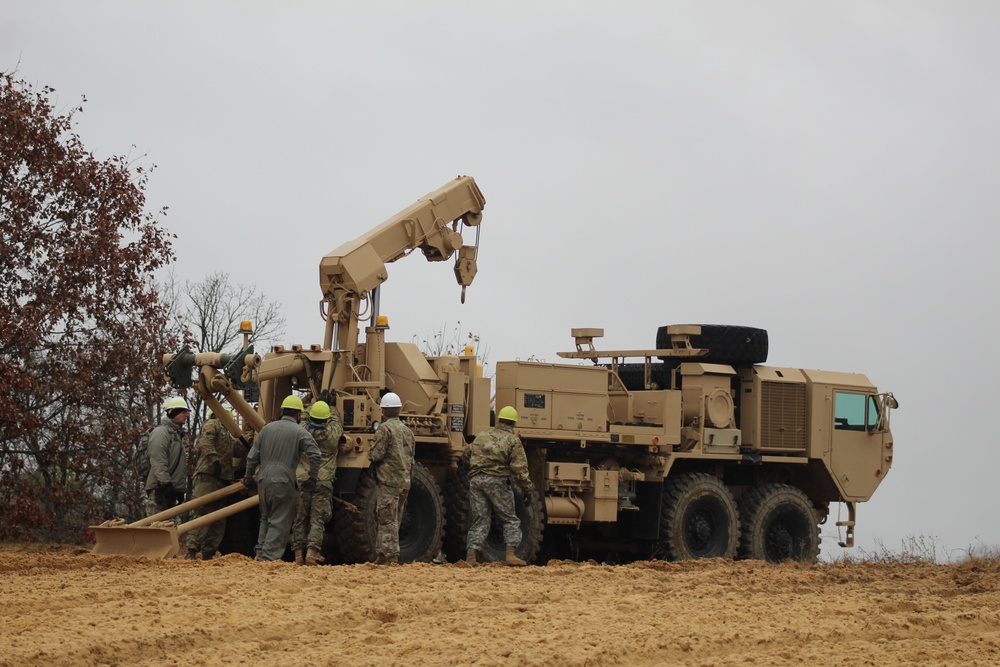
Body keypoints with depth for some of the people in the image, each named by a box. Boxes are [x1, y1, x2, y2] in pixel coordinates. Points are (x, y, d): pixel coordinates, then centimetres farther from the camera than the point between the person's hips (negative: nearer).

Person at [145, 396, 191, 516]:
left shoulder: (177, 434, 24)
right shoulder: (161, 432, -8)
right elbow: (158, 462, -19)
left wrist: (181, 490, 24)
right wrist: (166, 483, -24)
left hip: (171, 489, 11)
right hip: (159, 489, -11)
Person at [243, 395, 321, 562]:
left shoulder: (267, 428, 11)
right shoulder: (300, 432, -3)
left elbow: (252, 457, 14)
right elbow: (315, 456, -13)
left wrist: (248, 478, 25)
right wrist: (312, 478, -2)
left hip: (263, 481, 5)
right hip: (284, 482, -5)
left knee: (266, 518, 19)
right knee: (279, 522, 0)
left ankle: (261, 551, 14)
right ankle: (269, 556, -7)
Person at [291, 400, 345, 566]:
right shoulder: (332, 434, -2)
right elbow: (335, 420, 22)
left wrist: (316, 402, 39)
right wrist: (333, 407, 42)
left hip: (301, 481, 2)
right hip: (323, 482, -2)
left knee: (300, 519, 7)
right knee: (317, 519, -2)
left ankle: (298, 554, 5)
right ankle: (312, 552, -16)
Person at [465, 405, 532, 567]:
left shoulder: (481, 437, 17)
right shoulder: (513, 440, 1)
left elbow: (468, 457, 21)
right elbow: (519, 469, -5)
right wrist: (527, 490, 2)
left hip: (475, 480, 4)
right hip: (497, 481, -4)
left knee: (480, 521, 8)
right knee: (510, 520, 6)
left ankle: (470, 556, -3)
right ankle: (510, 554, -6)